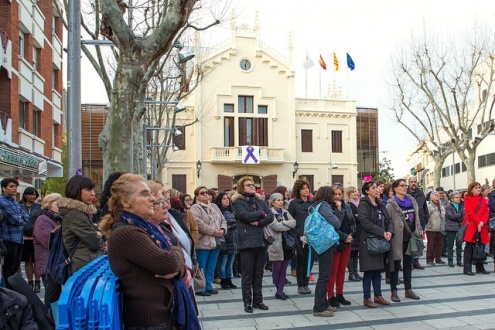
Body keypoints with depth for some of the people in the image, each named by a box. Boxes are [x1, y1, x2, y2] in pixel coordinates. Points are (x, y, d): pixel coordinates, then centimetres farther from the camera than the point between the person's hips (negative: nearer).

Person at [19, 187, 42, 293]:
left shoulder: (39, 207, 3)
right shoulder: (20, 207, 6)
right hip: (24, 237, 1)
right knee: (27, 261, 9)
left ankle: (37, 282, 13)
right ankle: (30, 282, 19)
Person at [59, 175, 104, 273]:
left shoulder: (82, 211, 13)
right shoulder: (75, 214, -17)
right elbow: (94, 242, -19)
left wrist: (97, 234, -2)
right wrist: (99, 237, 3)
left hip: (90, 262, 10)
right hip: (86, 265, -10)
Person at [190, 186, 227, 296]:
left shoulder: (214, 206, 15)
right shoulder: (195, 208, -9)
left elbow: (223, 220, 15)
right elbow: (199, 224, -22)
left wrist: (223, 229, -6)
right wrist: (213, 231, -19)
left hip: (215, 242, 7)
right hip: (202, 243, -7)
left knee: (211, 267, 14)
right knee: (201, 267, 2)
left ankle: (208, 286, 25)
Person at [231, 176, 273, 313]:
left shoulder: (260, 201, 13)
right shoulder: (238, 202, -3)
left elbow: (270, 217, 2)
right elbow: (246, 215, -20)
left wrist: (258, 222, -14)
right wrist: (261, 213, -7)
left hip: (260, 241, 5)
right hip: (247, 242, -5)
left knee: (258, 274, 10)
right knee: (247, 274, 1)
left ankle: (258, 301, 20)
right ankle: (247, 302, 11)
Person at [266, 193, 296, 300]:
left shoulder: (285, 212, 14)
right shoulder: (270, 213, -7)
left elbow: (294, 222, 0)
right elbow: (276, 226, -18)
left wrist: (283, 223, -14)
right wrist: (289, 225, -5)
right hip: (276, 245, -6)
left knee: (284, 269, 7)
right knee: (276, 269, 7)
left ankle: (280, 291, 13)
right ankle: (279, 290, 20)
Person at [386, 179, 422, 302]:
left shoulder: (412, 201, 11)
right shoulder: (391, 204, -9)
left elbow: (416, 218, 17)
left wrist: (419, 232, 12)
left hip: (409, 238, 6)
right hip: (397, 239, -6)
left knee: (408, 264, 14)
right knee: (396, 265, 3)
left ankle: (408, 290, 25)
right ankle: (394, 292, 12)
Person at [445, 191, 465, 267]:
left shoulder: (461, 206, 12)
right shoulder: (448, 207, -1)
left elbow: (463, 217, 1)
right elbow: (451, 216, -15)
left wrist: (456, 218, -14)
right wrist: (460, 215, -9)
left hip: (460, 228, 4)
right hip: (451, 229, -4)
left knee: (459, 245, 7)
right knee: (450, 245, 1)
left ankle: (459, 261, 15)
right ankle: (450, 261, 6)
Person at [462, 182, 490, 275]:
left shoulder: (483, 200, 18)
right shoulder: (468, 199, 0)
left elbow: (486, 212, 7)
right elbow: (470, 213, -9)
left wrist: (482, 222, -9)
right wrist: (478, 223, -17)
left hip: (482, 226, 6)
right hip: (471, 226, -6)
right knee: (469, 248, -5)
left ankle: (480, 268, 19)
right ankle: (467, 269, -3)